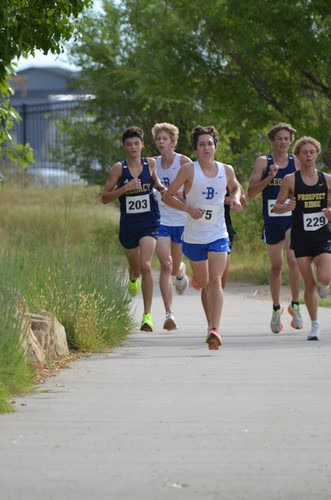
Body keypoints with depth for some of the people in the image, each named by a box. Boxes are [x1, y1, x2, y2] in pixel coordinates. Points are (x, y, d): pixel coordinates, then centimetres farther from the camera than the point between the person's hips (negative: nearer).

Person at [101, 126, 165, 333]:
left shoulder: (150, 164, -1)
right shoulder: (119, 168, -6)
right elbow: (105, 197, -7)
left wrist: (164, 189, -2)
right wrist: (125, 188, -21)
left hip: (149, 223, -1)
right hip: (128, 224, 1)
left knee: (145, 265, -19)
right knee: (135, 267, 18)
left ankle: (148, 315, -17)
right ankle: (133, 279, 59)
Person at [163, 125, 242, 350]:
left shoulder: (227, 170, 1)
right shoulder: (189, 170, -8)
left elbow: (235, 187, 22)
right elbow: (168, 196, -3)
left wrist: (236, 199, 0)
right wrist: (188, 207, -18)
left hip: (218, 235, 0)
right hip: (194, 237, 0)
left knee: (215, 280, -17)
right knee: (204, 284, 10)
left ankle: (215, 330, -24)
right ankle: (211, 324, 30)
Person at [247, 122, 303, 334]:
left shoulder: (296, 162, 3)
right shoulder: (263, 162, 0)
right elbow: (251, 192, -6)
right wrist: (269, 178, -17)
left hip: (293, 219, -1)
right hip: (272, 222, 1)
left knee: (293, 259, -21)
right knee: (276, 267, 9)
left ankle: (295, 305, -8)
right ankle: (276, 309, 26)